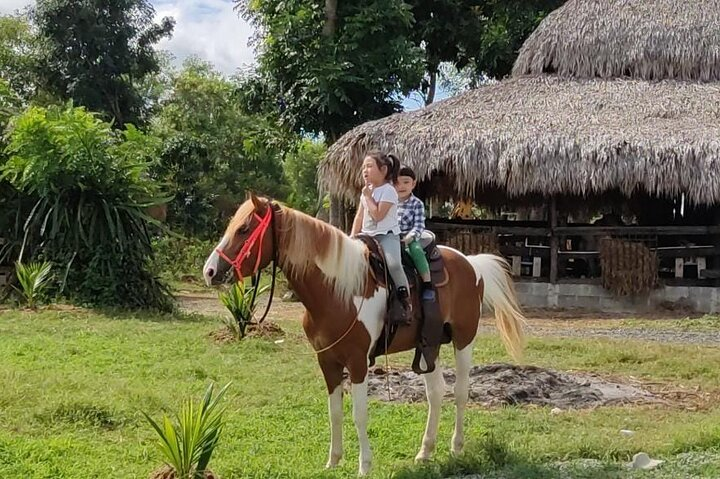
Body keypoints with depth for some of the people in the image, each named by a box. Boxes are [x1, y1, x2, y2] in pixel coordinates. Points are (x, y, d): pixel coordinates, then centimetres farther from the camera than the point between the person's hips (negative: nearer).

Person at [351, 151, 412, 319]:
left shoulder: (388, 191, -8)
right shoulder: (367, 191, 16)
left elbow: (377, 215, -19)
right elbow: (359, 217, 17)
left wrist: (368, 196, -11)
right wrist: (353, 237, 8)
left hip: (387, 235, -8)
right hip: (368, 236, 8)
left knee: (393, 264, -30)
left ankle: (406, 302, -21)